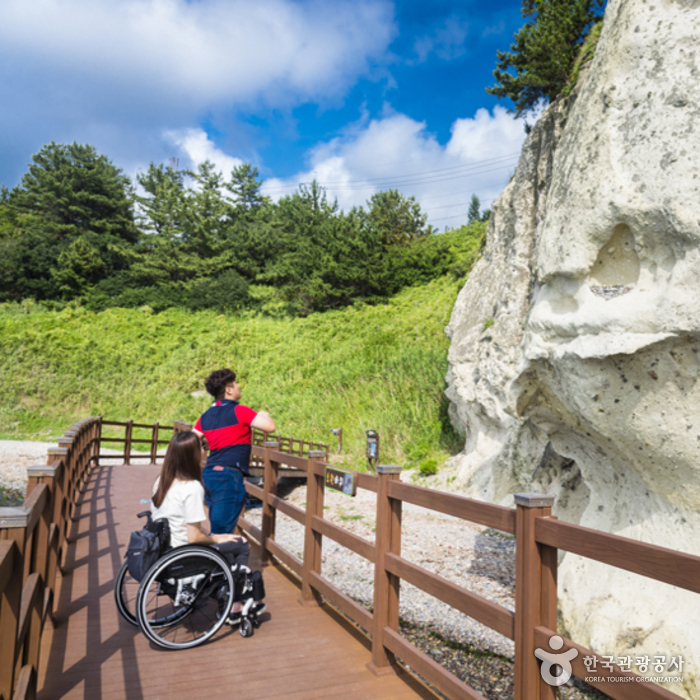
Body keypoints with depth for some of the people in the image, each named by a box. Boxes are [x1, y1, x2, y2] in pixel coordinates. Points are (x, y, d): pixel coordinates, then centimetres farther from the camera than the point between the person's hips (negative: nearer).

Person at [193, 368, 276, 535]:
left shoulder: (206, 416, 13)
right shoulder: (238, 410, -9)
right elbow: (270, 427, -13)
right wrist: (264, 415, 7)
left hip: (209, 474, 8)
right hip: (229, 476, -8)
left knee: (217, 530, 18)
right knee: (222, 531, -6)